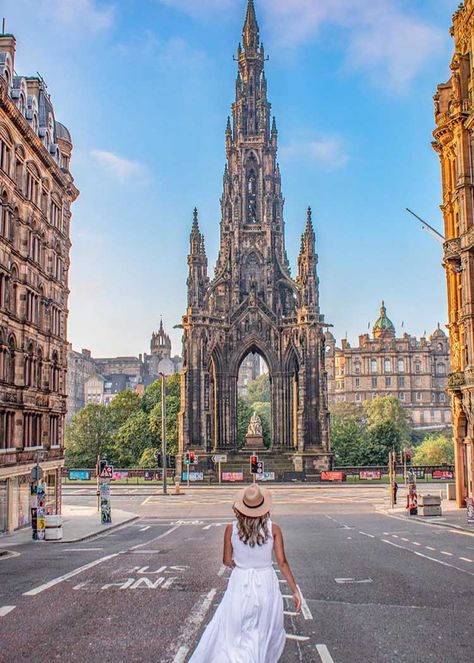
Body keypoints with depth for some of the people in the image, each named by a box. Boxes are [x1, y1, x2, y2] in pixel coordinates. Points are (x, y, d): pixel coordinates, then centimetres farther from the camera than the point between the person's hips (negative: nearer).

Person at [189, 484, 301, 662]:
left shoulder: (231, 529, -10)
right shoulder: (273, 529, -10)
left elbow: (228, 561, -2)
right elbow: (282, 562, -9)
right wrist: (295, 590, -2)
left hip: (240, 584, 0)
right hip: (266, 585, 1)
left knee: (229, 633, 14)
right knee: (266, 633, 19)